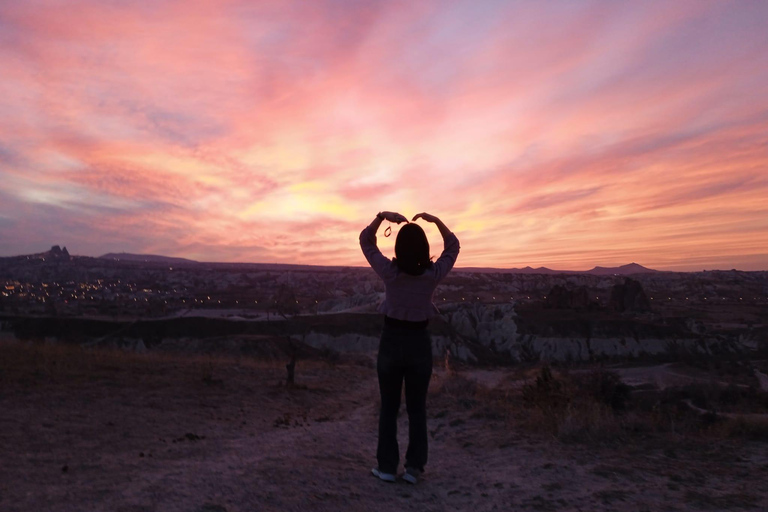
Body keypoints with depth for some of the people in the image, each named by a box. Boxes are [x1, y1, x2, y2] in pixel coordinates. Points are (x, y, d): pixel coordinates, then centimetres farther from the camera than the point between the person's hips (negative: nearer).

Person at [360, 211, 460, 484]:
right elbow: (453, 247, 6)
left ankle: (387, 466, 20)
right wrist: (435, 220, 1)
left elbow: (366, 241, 0)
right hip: (419, 343, 1)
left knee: (388, 407, 12)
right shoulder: (433, 275, -13)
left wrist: (382, 216, -5)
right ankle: (414, 467, 19)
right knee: (417, 408, 13)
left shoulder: (389, 272, -16)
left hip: (391, 341, 0)